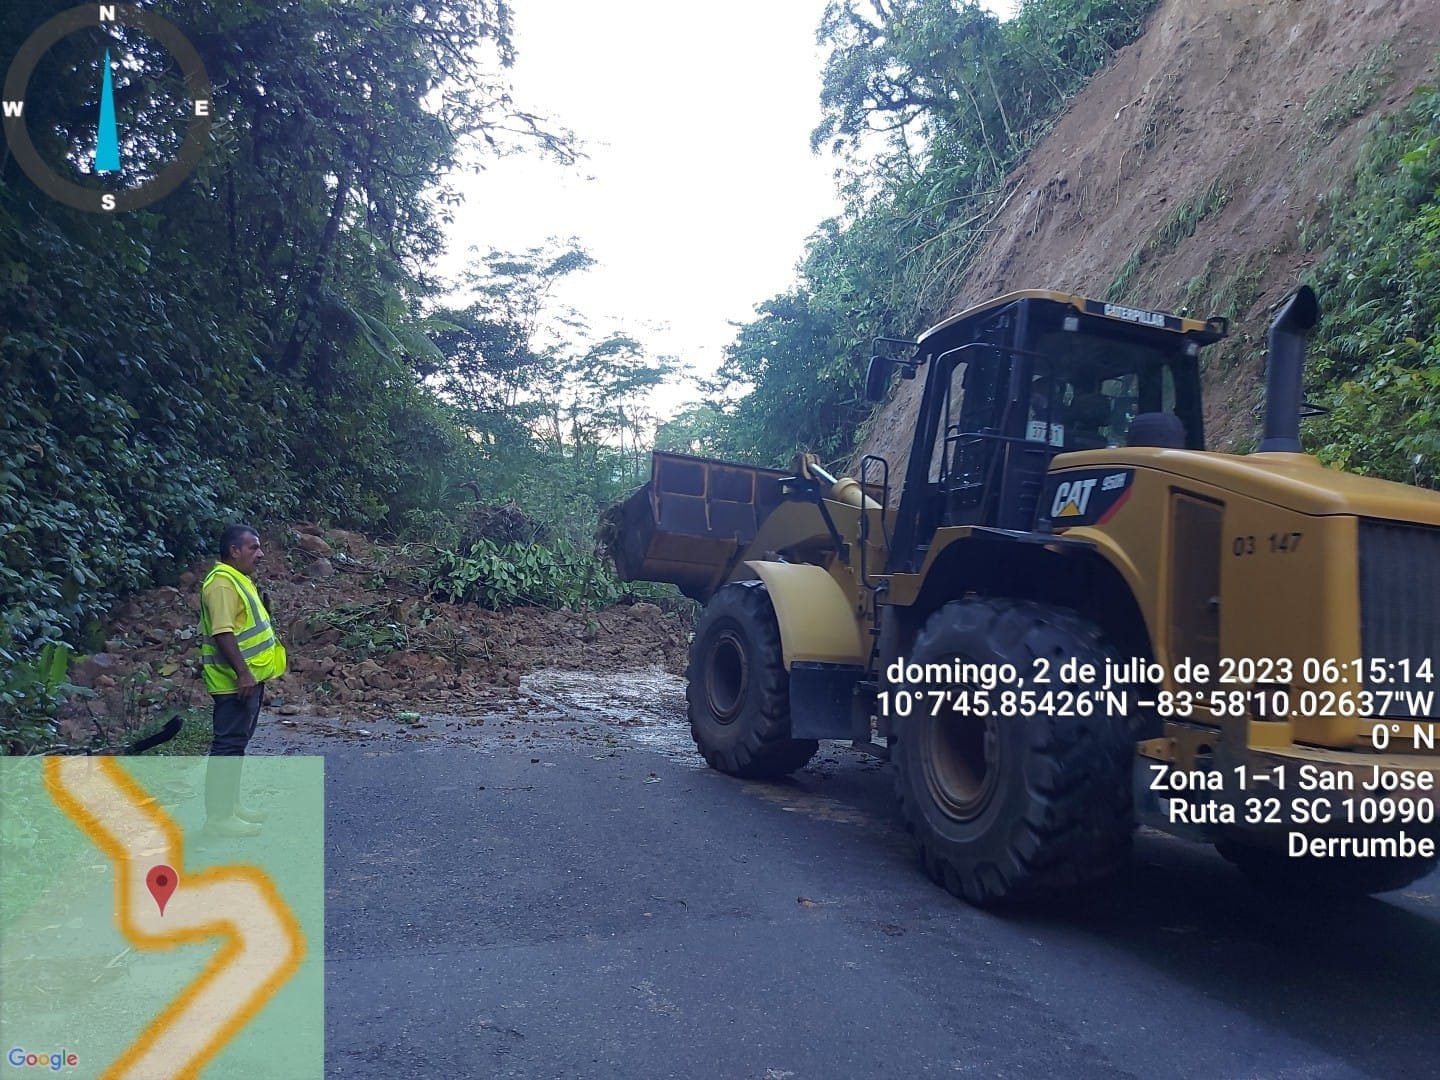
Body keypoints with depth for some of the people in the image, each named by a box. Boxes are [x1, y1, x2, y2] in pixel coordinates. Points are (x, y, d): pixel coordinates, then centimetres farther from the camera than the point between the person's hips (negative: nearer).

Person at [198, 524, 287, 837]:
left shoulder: (239, 580, 15)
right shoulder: (222, 582, -18)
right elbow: (223, 633, -25)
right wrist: (242, 673, -28)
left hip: (250, 679, 11)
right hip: (235, 682, -11)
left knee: (237, 742, 17)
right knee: (228, 744, -6)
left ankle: (229, 803, 27)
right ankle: (218, 817, 0)